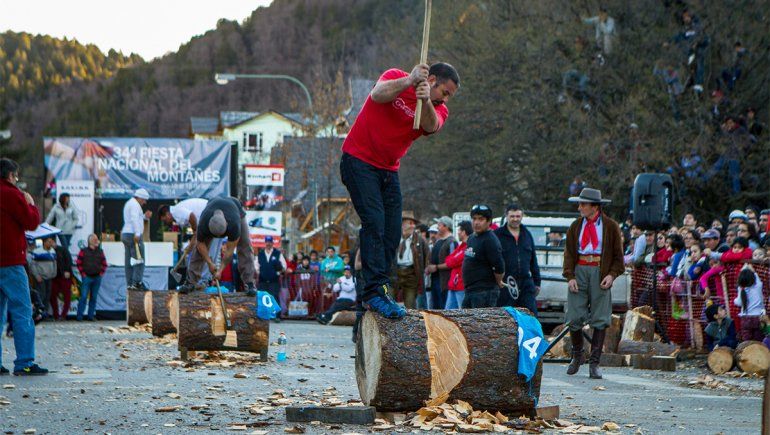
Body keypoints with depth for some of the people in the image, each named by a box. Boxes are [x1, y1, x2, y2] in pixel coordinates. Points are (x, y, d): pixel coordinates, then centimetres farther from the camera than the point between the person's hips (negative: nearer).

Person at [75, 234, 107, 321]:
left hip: (97, 277, 4)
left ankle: (91, 316, 11)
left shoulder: (100, 252, 11)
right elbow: (78, 263, 1)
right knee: (83, 296, -10)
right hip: (87, 277, -4)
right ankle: (79, 316, -7)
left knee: (94, 297, 6)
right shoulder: (84, 251, 1)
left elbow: (104, 264, 17)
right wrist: (83, 273, -4)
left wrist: (101, 272, 6)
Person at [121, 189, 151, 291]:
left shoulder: (129, 203, 22)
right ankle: (137, 282, -18)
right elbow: (134, 219, -22)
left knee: (129, 260, 7)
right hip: (133, 235, -10)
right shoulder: (135, 204, -10)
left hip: (126, 234, 10)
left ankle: (130, 283, 6)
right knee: (139, 259, -11)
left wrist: (144, 216, 11)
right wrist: (137, 233, -29)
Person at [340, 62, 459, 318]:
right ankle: (375, 292, -22)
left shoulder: (437, 109, 2)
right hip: (359, 160, -6)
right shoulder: (396, 77, -7)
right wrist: (410, 81, -42)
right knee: (374, 222, -18)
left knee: (391, 233, 1)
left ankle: (376, 292, 9)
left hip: (389, 170, 6)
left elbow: (431, 126, -22)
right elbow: (378, 95, -29)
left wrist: (426, 101, -42)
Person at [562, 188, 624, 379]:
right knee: (574, 318, -2)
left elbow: (618, 254, 6)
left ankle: (594, 363, 2)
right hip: (579, 272, 2)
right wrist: (570, 276, -5)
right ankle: (576, 356, 20)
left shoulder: (610, 226, 3)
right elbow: (569, 253, 8)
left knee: (600, 320, -3)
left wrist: (612, 275, -9)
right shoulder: (576, 226, 10)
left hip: (601, 274, -2)